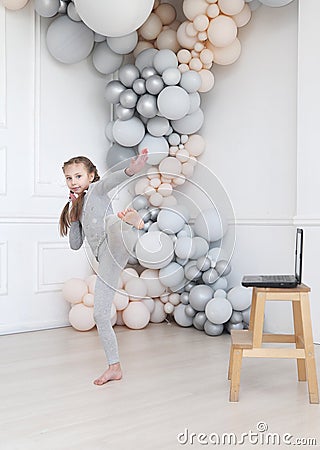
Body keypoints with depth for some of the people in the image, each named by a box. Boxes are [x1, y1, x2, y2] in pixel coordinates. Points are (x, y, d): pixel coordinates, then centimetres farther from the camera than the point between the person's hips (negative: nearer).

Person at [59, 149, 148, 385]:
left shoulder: (96, 190, 12)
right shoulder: (78, 208, 31)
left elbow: (110, 180, -14)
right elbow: (75, 244, 27)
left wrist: (131, 170, -36)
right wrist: (73, 218, 14)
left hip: (114, 243, -7)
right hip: (107, 259, 7)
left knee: (111, 221, -39)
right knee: (100, 315, 7)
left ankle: (130, 220, -72)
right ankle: (114, 367, 17)